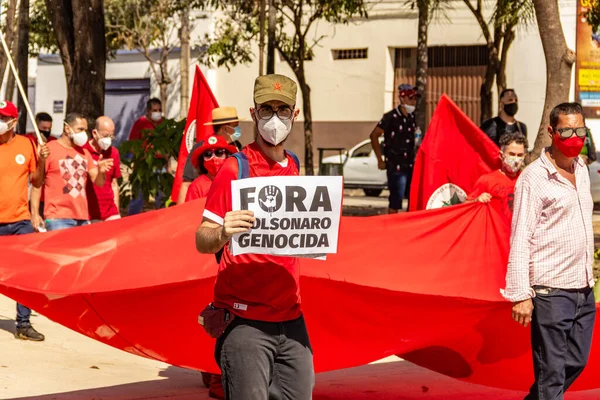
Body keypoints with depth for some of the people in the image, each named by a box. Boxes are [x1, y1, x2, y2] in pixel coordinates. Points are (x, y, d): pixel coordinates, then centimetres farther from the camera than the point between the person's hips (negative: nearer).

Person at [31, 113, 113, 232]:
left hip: (82, 218, 6)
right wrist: (34, 214, -12)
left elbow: (98, 182, 14)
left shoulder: (84, 153, 16)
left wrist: (100, 171, -10)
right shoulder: (49, 149, -2)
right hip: (58, 219, -6)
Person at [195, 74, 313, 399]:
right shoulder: (234, 169, -7)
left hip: (290, 318, 6)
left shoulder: (295, 168, 12)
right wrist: (222, 234, -32)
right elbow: (201, 241, -10)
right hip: (245, 321, -6)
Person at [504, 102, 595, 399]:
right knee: (552, 373, -3)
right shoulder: (534, 178, -12)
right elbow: (520, 240, -14)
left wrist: (589, 277, 17)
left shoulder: (581, 169, 11)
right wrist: (520, 294, -19)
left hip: (583, 290, 7)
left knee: (576, 363, 15)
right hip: (551, 293, -7)